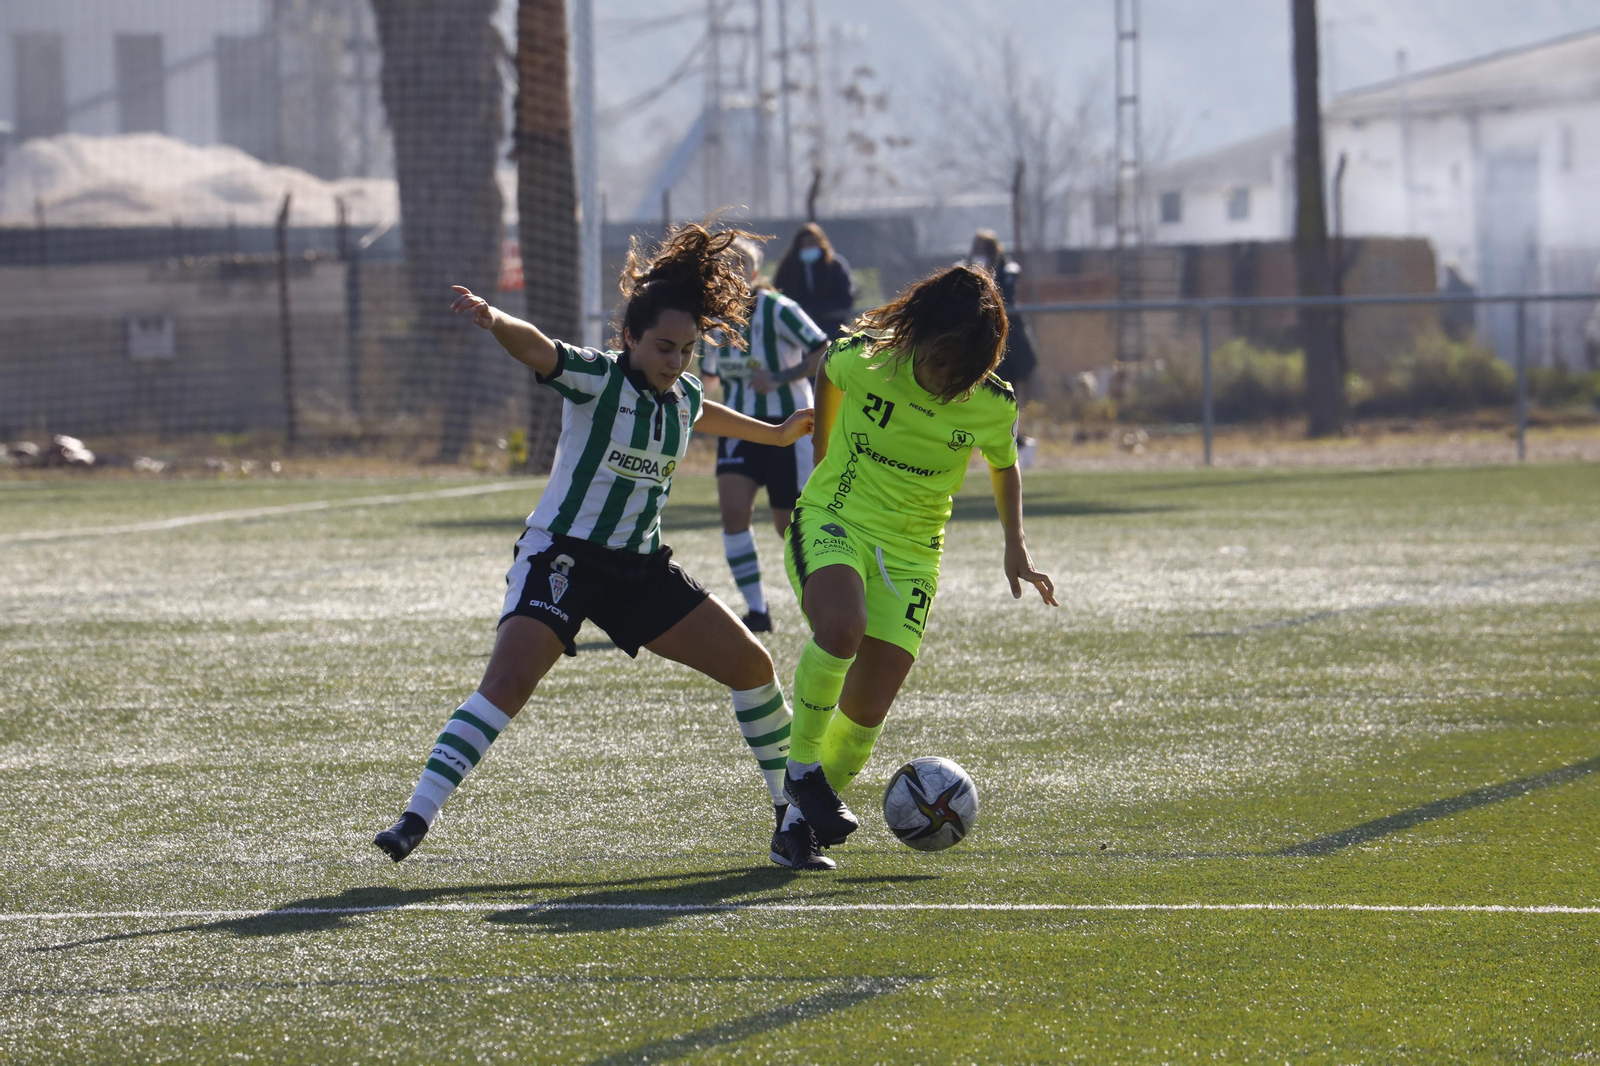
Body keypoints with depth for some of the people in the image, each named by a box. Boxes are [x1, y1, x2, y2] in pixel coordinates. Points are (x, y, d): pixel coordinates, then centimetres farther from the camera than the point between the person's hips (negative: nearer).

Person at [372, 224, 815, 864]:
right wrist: (493, 320, -56)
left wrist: (774, 433, 47)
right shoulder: (596, 379, -13)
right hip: (561, 557, -7)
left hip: (640, 566, 7)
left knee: (752, 665, 5)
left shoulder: (684, 397, 6)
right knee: (508, 683, -25)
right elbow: (536, 349, -34)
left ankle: (792, 805, 23)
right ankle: (417, 817, -26)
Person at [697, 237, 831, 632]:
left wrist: (779, 379, -22)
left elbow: (824, 354, -14)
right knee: (733, 509, -16)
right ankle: (756, 610, -10)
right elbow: (706, 374, 18)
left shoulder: (777, 310, -14)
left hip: (787, 426, -5)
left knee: (790, 523, 0)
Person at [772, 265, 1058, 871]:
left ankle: (797, 826, 14)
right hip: (833, 520, -3)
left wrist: (1015, 544, 6)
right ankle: (803, 768, -14)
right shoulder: (862, 360, -14)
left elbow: (1004, 466, 14)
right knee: (841, 627, -34)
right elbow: (826, 374, 11)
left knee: (868, 708, -4)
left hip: (912, 550, 3)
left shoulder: (993, 406, -8)